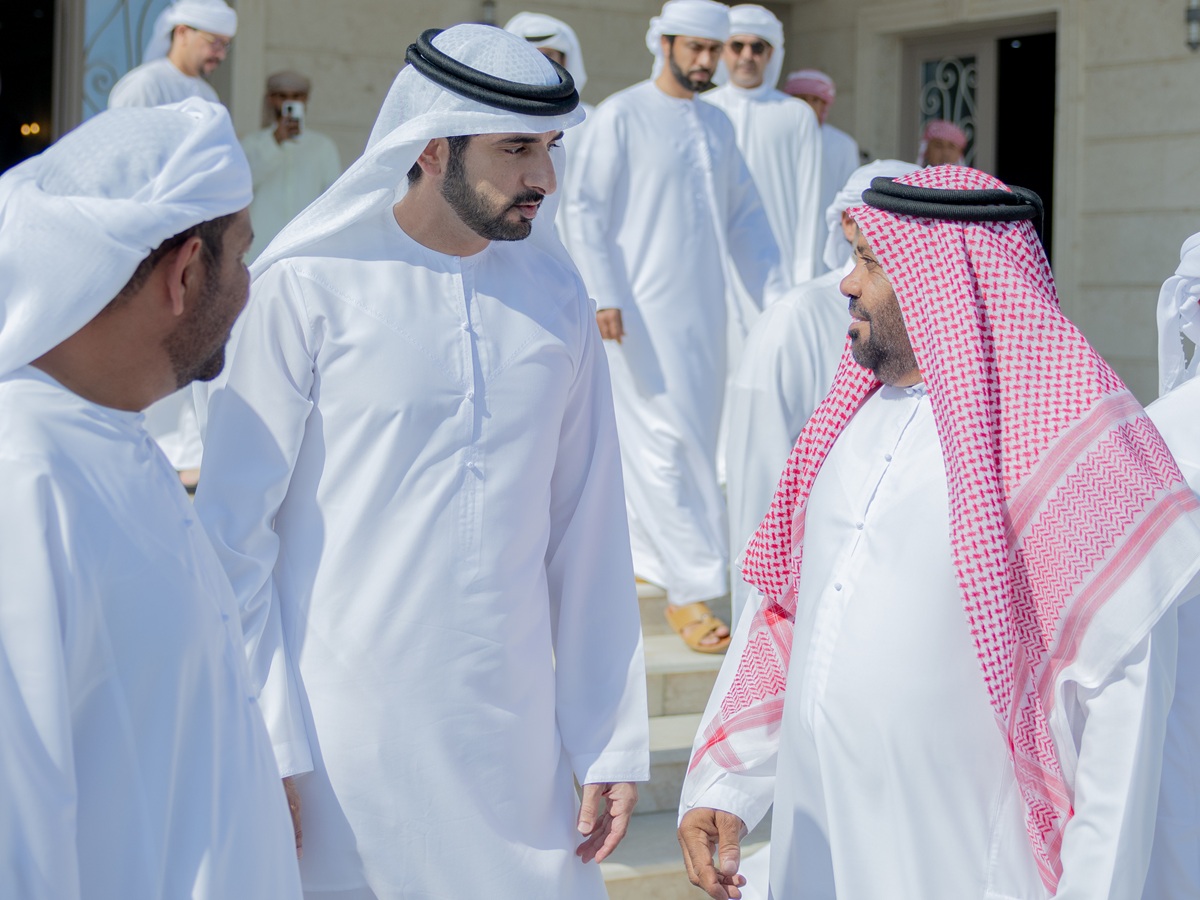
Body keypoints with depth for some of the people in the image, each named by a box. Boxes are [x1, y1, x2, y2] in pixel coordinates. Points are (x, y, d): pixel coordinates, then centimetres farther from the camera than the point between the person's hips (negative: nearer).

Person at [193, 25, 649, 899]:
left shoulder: (556, 294, 5)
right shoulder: (310, 289, -8)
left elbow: (589, 530, 8)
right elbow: (234, 531, -6)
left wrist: (614, 739, 5)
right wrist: (261, 750, -10)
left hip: (513, 729, 4)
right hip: (344, 734, -3)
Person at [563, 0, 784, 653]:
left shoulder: (718, 126, 15)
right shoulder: (621, 115, -4)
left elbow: (744, 217, 18)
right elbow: (584, 208, -7)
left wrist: (775, 296, 10)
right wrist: (604, 296, -15)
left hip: (703, 310, 6)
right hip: (641, 309, -6)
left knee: (690, 441, 9)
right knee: (664, 444, -9)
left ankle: (645, 556, 23)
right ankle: (691, 591, -8)